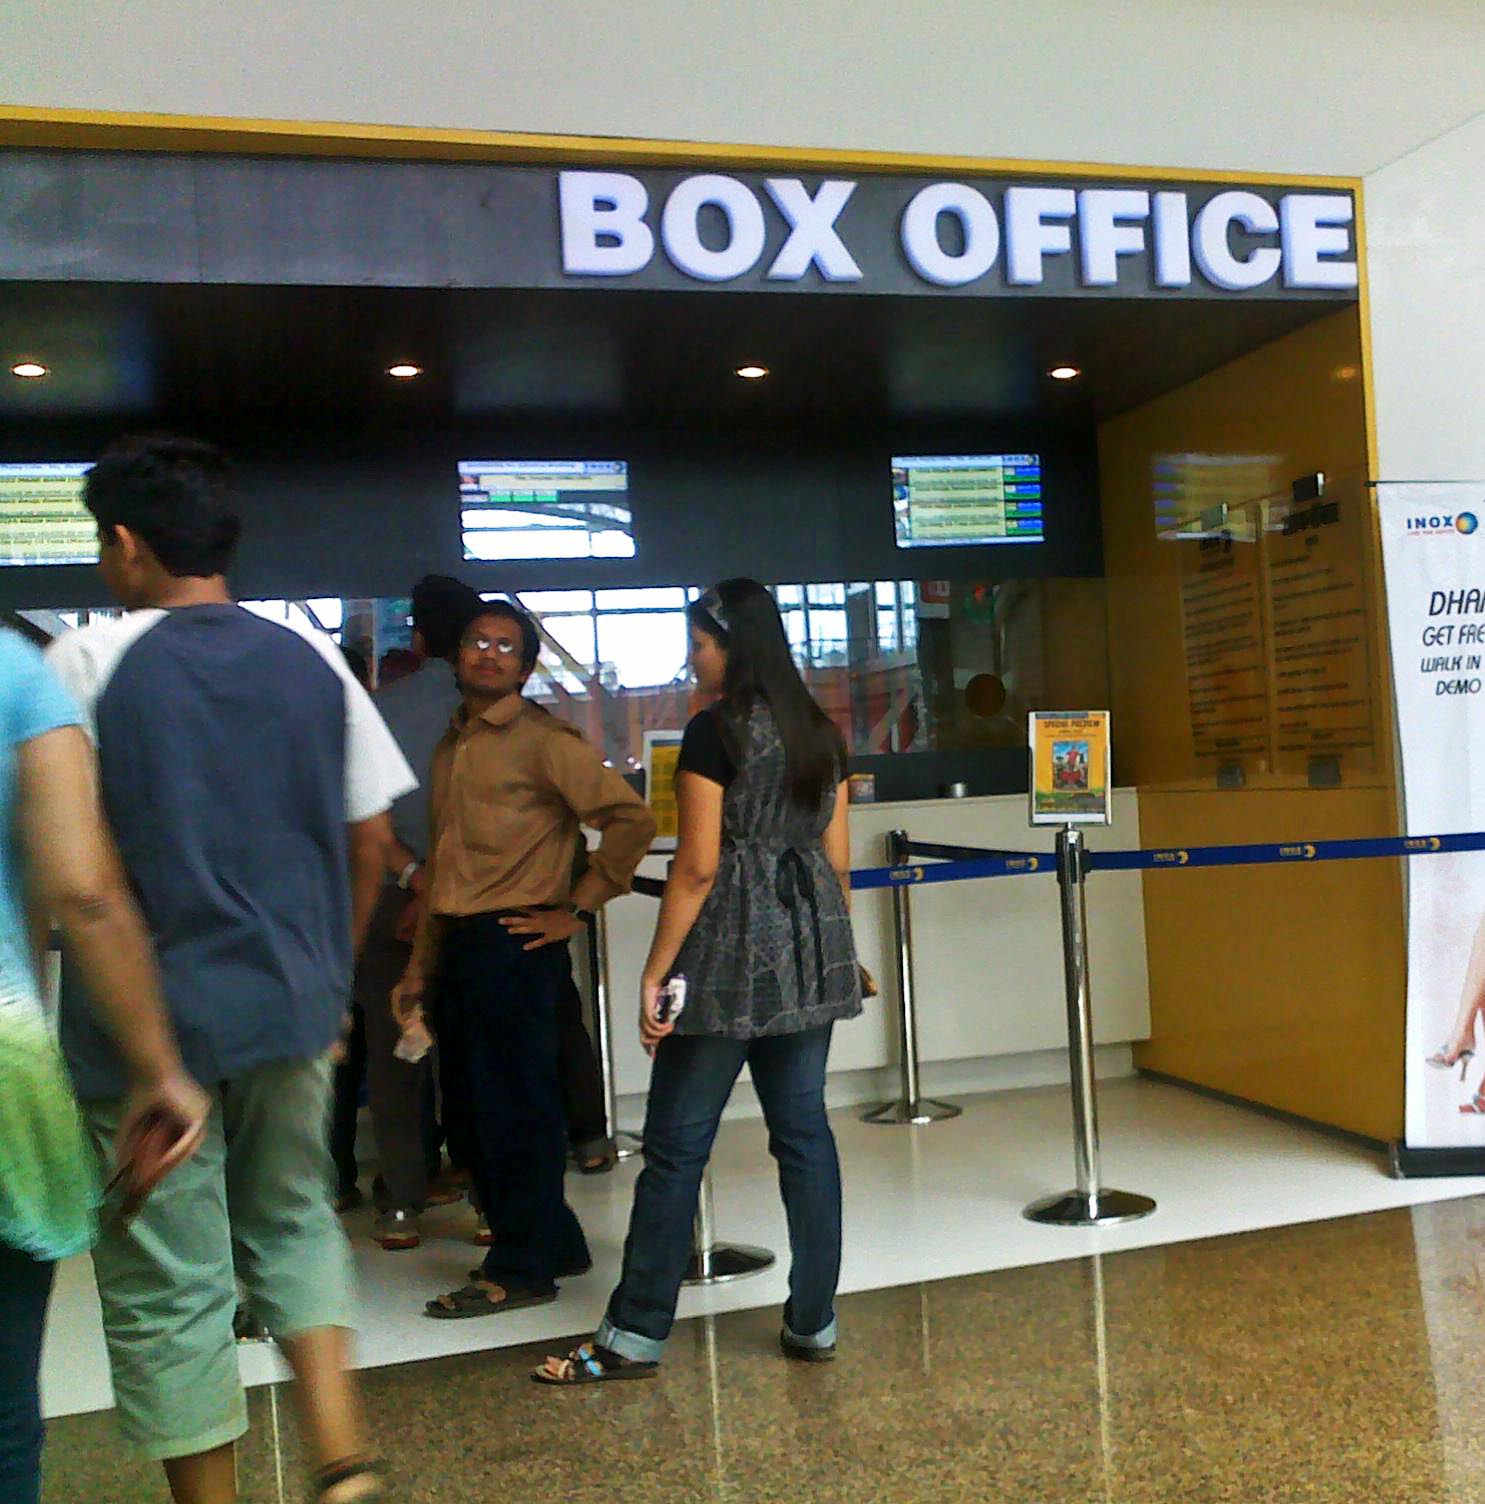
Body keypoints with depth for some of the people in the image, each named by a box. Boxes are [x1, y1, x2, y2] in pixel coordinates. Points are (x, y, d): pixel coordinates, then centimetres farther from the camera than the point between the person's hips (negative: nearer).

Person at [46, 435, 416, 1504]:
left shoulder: (87, 661, -7)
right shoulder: (314, 661, 3)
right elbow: (373, 843, 5)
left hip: (145, 1023, -4)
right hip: (293, 1011, 4)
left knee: (168, 1288, 9)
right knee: (293, 1222, 22)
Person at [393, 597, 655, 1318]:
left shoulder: (542, 740, -7)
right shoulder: (451, 745, 18)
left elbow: (631, 819, -14)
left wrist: (575, 909, -11)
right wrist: (421, 964, 20)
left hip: (514, 942, -8)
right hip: (457, 943, 8)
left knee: (515, 1108, 0)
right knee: (476, 1108, 13)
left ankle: (521, 1270, 14)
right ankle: (555, 1244, 27)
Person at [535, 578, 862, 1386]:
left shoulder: (714, 731, -10)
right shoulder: (821, 733, 10)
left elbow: (697, 867, -14)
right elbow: (837, 860, 12)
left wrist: (655, 974, -10)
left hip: (730, 953, -7)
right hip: (809, 954, 7)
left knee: (677, 1143, 1)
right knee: (804, 1131, 12)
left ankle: (635, 1334, 11)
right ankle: (814, 1321, 19)